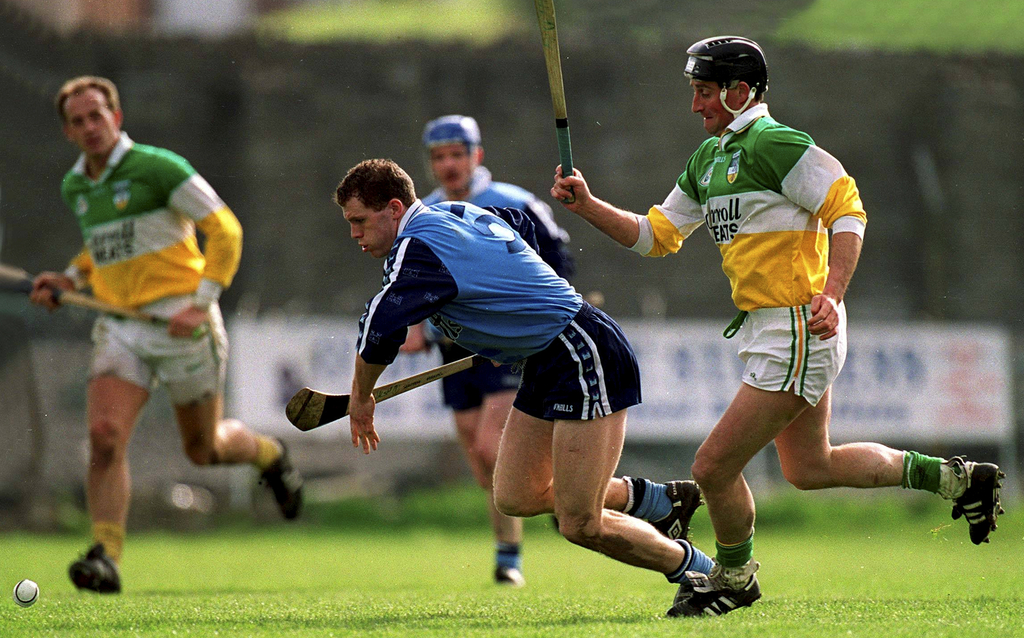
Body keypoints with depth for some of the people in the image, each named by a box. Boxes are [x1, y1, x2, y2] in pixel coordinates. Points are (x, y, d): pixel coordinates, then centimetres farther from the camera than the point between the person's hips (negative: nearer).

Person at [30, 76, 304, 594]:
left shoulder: (159, 168, -12)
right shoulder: (75, 187, 10)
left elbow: (225, 230, -11)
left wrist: (201, 303, -20)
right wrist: (70, 280, 11)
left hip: (179, 323, -5)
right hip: (119, 328, 5)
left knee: (205, 449, 9)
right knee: (104, 437, -17)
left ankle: (267, 454, 42)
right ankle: (105, 557, -18)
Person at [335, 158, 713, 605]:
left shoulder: (417, 248, -18)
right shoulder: (453, 213, 11)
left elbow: (380, 328, -29)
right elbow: (522, 225, 31)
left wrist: (360, 398, -12)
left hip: (583, 357, -11)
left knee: (581, 526, -11)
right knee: (515, 498, 11)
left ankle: (701, 572, 6)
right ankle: (658, 500, 22)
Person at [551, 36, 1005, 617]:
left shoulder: (771, 144, -15)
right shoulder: (709, 158, 15)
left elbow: (847, 210, -17)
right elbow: (657, 236, 18)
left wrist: (831, 297, -25)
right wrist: (587, 206, 5)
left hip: (798, 331, -10)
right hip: (768, 330, 10)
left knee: (714, 467, -6)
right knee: (810, 469, 20)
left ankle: (734, 580, 17)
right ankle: (954, 477, 30)